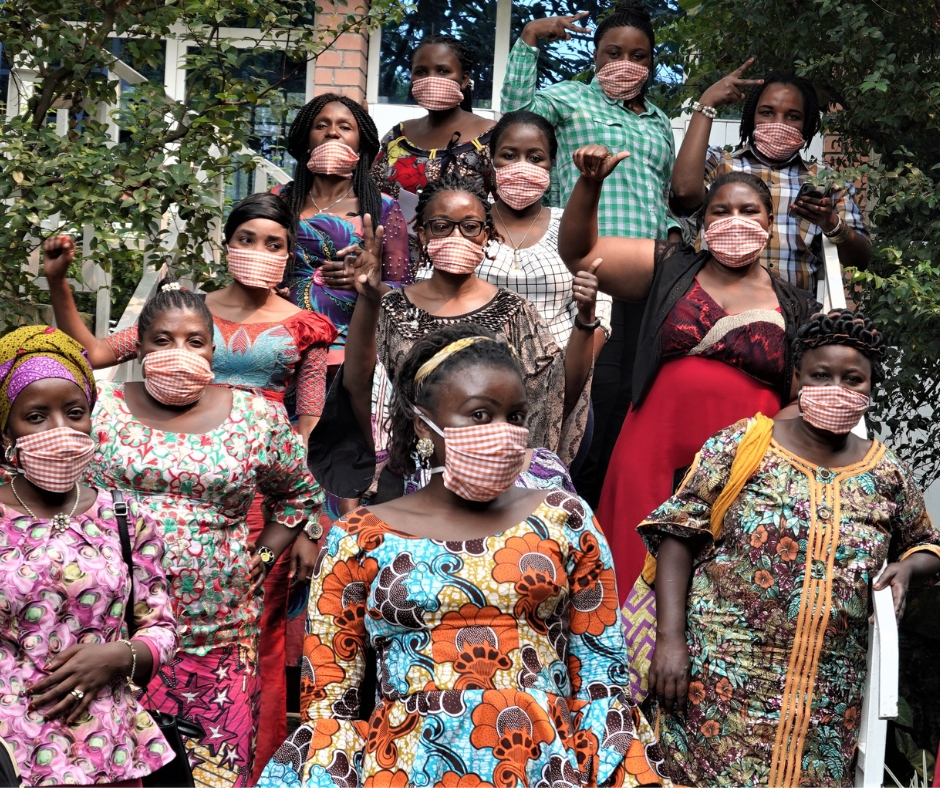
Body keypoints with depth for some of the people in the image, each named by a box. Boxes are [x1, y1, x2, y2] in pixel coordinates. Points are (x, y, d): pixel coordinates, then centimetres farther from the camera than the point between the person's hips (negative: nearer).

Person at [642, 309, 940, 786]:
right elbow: (678, 535, -4)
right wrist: (671, 638, -12)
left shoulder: (887, 474, 6)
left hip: (828, 691, 3)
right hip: (722, 676, -2)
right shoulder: (742, 446, -3)